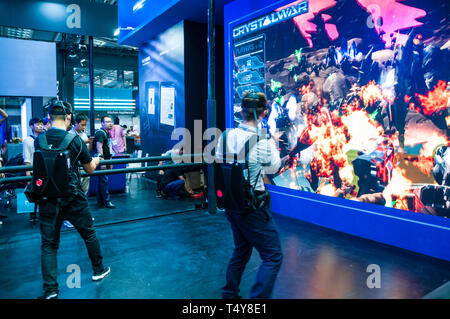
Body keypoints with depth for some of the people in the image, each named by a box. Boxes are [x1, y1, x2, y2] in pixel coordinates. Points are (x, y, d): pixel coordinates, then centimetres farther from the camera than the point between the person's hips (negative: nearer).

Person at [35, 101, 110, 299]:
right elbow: (90, 169, 1)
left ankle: (50, 290, 8)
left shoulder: (39, 140, -1)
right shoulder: (74, 140, -10)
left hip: (47, 198, 3)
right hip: (73, 198, -2)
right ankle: (98, 270, 33)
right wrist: (96, 160, 23)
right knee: (89, 234, 17)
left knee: (48, 244, 10)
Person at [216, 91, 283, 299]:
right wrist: (273, 144, 14)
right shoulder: (262, 142, -18)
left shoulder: (227, 136, -4)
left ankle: (229, 294, 39)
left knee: (241, 250, 27)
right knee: (273, 257, 7)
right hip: (252, 207, -7)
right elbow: (273, 168, -1)